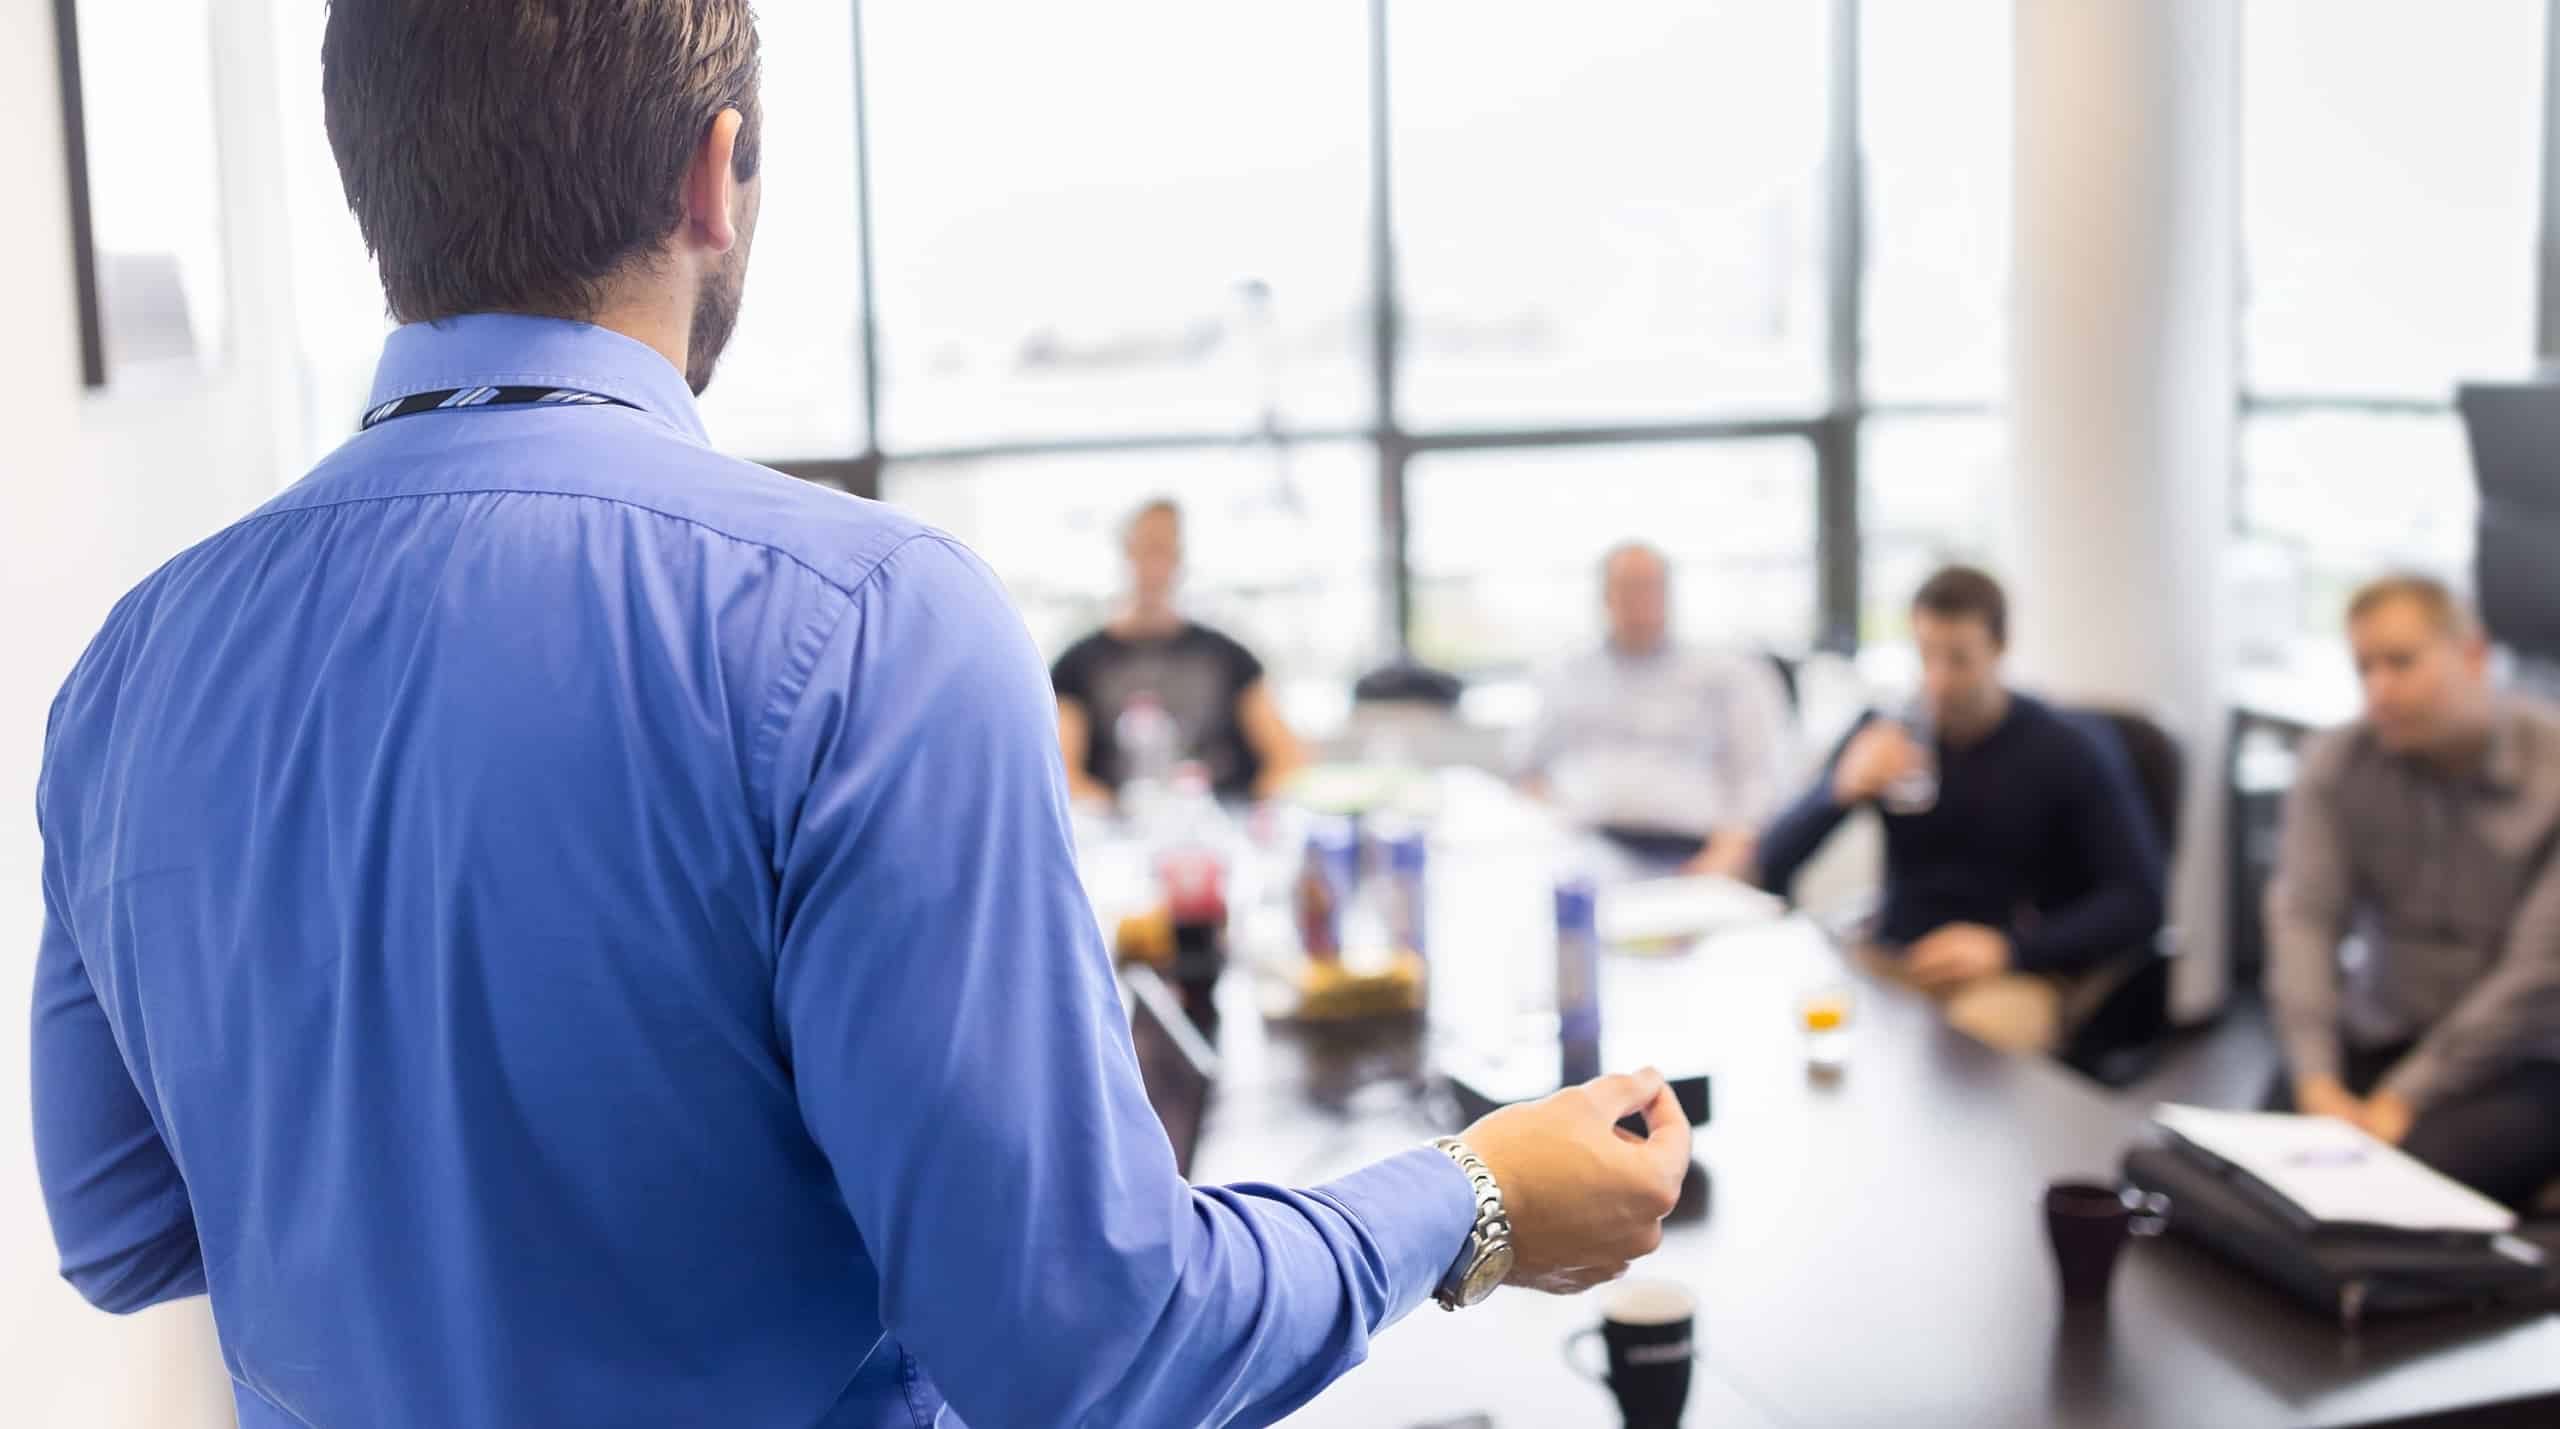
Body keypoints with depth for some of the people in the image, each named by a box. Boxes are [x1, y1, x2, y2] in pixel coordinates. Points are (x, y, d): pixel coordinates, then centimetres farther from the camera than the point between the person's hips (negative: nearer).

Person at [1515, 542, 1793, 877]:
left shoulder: (1725, 672, 18)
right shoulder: (1569, 677, 26)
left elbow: (1761, 778, 9)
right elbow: (1533, 769, 28)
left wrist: (1726, 854, -9)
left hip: (1680, 847, -2)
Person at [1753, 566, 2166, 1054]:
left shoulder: (2071, 753, -4)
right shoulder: (1884, 734, 4)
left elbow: (2140, 903, -6)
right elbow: (1771, 870, 2)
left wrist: (2009, 948, -19)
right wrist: (1841, 790, -18)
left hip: (2018, 976, -3)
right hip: (1892, 965, 3)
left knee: (1976, 1034, -38)